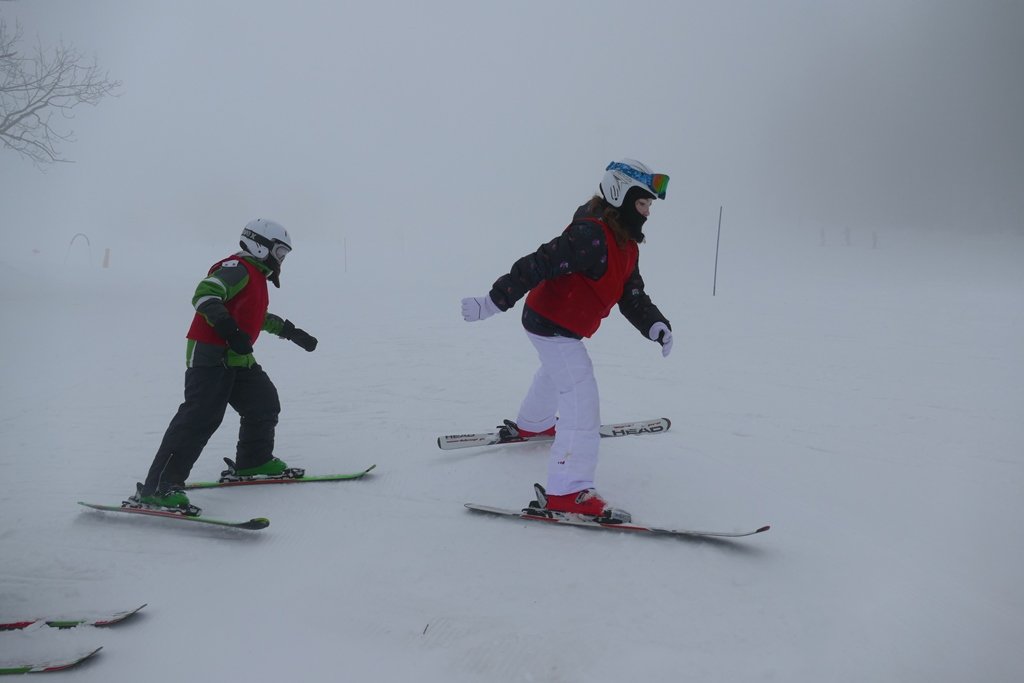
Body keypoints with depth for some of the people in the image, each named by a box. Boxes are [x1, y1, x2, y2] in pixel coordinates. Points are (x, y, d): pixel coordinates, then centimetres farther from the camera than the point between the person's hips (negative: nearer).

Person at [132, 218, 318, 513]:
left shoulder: (256, 276, 22)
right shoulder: (238, 269, -10)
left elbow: (259, 316, 38)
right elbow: (204, 295, -26)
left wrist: (291, 331, 43)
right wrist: (229, 330, -39)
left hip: (237, 358, 11)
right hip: (211, 355, -11)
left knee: (265, 403, 17)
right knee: (201, 417, -18)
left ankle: (254, 461, 35)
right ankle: (156, 488, -18)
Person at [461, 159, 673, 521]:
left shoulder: (626, 245, 6)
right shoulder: (591, 235, -26)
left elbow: (632, 296, 5)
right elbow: (537, 265, -31)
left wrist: (655, 325, -13)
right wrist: (493, 302, -32)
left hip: (565, 326, 11)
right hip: (552, 325, -11)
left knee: (555, 373, 35)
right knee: (581, 398, -17)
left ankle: (531, 424, 64)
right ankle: (568, 491, -17)